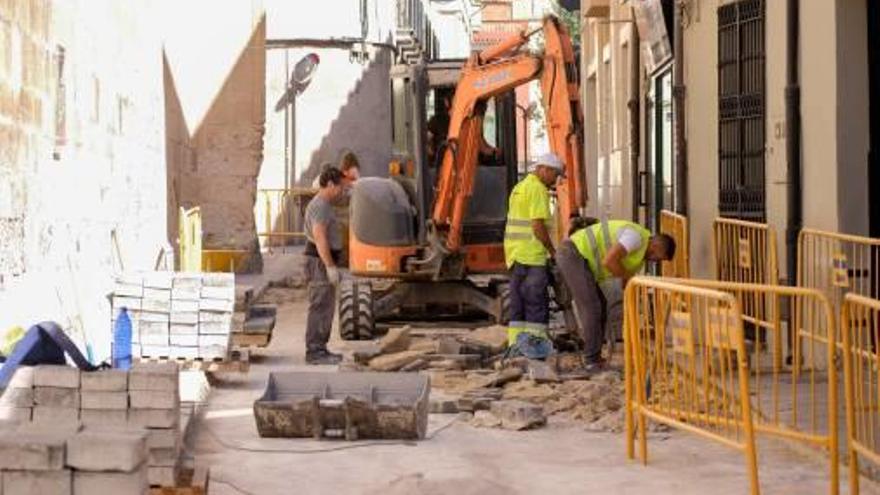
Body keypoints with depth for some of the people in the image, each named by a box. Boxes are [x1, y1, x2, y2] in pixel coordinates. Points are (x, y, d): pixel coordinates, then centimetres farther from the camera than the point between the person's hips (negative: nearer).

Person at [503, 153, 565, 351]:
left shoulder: (519, 188, 19)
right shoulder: (538, 189, -11)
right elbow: (538, 225, -18)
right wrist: (552, 250, -7)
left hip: (515, 256, 9)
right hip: (531, 256, -9)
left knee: (518, 305, 11)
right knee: (537, 304, -7)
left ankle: (515, 345, 12)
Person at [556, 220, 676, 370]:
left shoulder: (641, 253, 17)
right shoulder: (636, 236, -15)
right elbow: (608, 261, -25)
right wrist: (629, 278, -10)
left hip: (572, 257, 11)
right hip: (573, 254, -11)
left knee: (599, 306, 14)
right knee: (591, 307, -9)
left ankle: (594, 357, 18)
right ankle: (593, 361, -4)